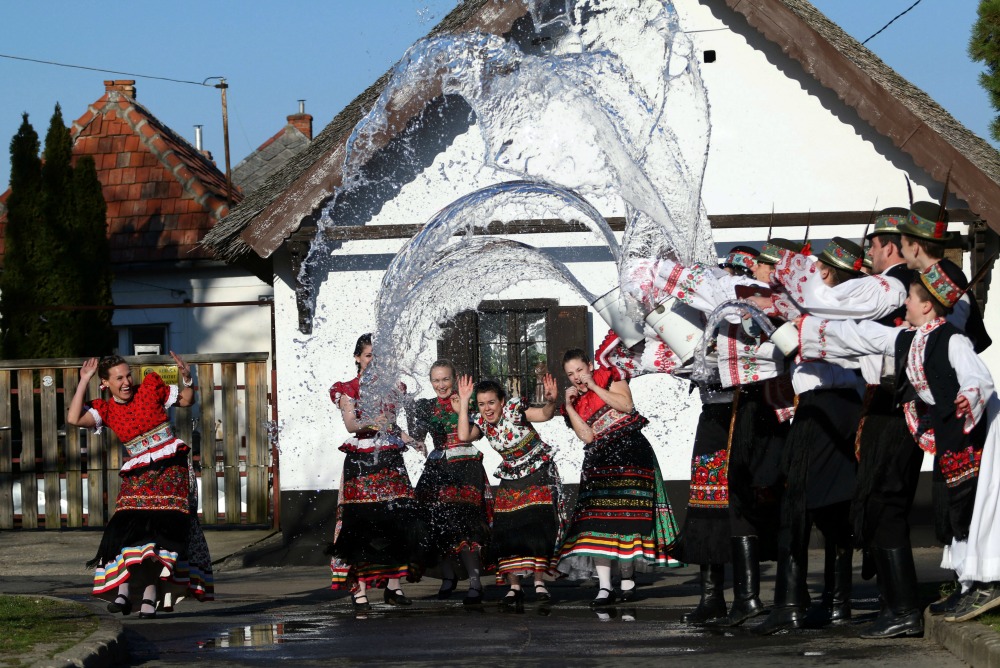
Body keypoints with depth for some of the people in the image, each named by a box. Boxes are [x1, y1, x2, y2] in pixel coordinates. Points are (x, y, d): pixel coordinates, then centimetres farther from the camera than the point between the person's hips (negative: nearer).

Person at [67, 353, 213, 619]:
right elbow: (74, 418, -11)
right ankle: (124, 590, -18)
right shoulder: (105, 409, 5)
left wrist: (187, 378, -5)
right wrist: (84, 381, -5)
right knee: (130, 527, -16)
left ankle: (149, 595, -11)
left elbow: (186, 400, 15)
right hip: (137, 475, 2)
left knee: (163, 528, -11)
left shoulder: (151, 387, 4)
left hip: (171, 470, -2)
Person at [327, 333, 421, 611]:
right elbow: (350, 424, -13)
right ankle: (360, 590, -10)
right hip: (361, 461, -4)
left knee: (397, 522, -3)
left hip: (391, 461, 4)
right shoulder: (347, 390, 3)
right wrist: (370, 422, -32)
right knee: (362, 524, -10)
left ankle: (393, 587, 5)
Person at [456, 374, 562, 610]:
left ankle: (539, 583, -9)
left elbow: (545, 415, -32)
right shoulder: (482, 422, -4)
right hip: (510, 479, 5)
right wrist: (463, 402, -22)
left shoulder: (514, 410, -18)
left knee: (538, 528, -14)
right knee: (508, 532, -6)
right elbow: (464, 436, -22)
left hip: (539, 475, -5)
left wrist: (551, 401, -55)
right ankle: (514, 587, -4)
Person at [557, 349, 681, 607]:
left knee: (628, 513, -8)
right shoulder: (575, 403, 15)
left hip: (630, 452, -3)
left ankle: (628, 580, -1)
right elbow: (587, 436, 1)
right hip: (598, 461, 3)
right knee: (597, 517, -12)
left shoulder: (611, 380, 7)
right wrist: (569, 406, -2)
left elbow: (625, 404, -12)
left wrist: (594, 386, -9)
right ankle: (604, 587, -19)